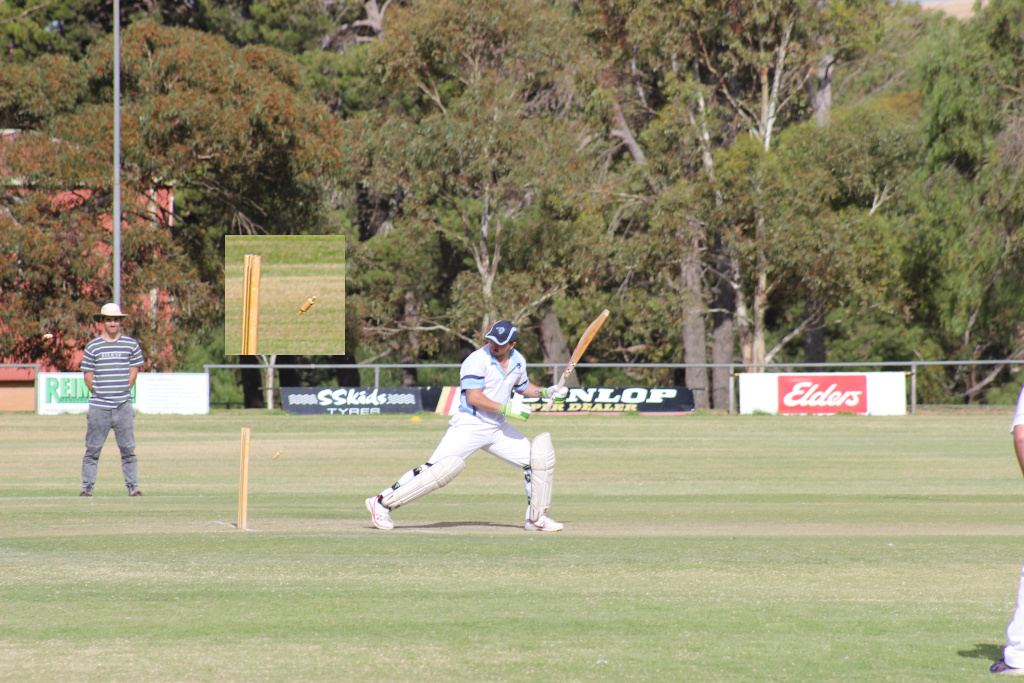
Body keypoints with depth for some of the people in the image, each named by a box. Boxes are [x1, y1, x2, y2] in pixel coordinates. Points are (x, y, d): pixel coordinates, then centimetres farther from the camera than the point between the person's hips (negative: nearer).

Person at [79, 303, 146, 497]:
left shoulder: (131, 344, 6)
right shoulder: (93, 346, 3)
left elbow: (134, 371, 11)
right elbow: (88, 375, 6)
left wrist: (123, 391, 7)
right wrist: (99, 393, 3)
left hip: (123, 406, 1)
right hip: (99, 407, 0)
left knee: (128, 449, 2)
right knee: (92, 449, 2)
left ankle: (133, 487, 7)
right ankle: (87, 487, 6)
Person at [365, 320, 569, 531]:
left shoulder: (518, 361, 6)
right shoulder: (477, 360, -16)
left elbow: (522, 386, 26)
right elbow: (473, 397, -23)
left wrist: (545, 392, 11)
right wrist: (505, 408, -25)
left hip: (498, 428, 7)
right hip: (469, 426, -7)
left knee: (538, 457, 4)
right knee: (442, 468, -20)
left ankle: (536, 518, 17)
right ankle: (383, 503, -15)